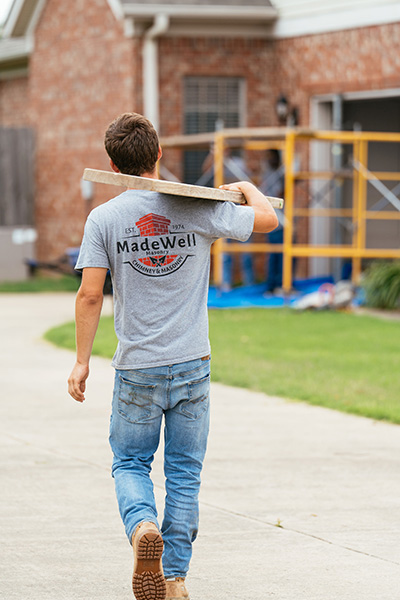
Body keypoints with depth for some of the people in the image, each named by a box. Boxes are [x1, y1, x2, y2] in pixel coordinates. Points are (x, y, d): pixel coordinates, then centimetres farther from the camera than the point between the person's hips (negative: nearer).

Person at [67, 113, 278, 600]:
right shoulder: (198, 208, -4)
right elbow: (267, 218, 2)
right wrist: (248, 188, 23)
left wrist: (82, 361, -1)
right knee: (184, 471, 10)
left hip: (137, 368, -1)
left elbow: (89, 294, -9)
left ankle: (142, 527, -17)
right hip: (192, 363, 1)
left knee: (129, 464, 13)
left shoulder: (103, 219, -5)